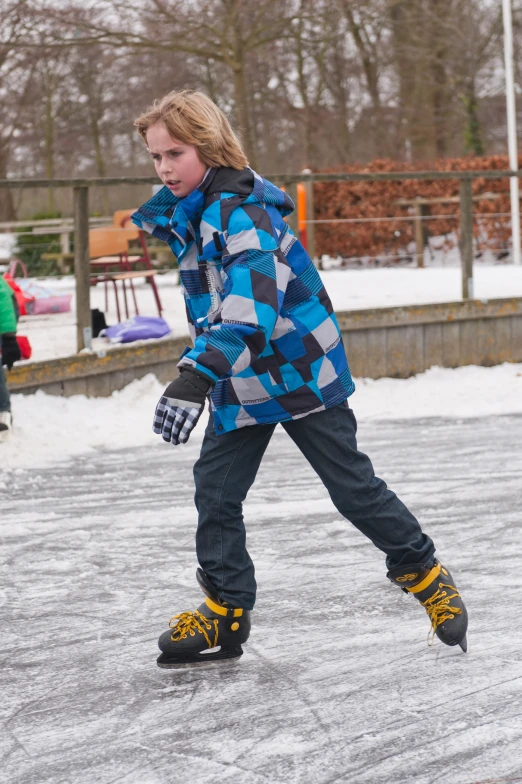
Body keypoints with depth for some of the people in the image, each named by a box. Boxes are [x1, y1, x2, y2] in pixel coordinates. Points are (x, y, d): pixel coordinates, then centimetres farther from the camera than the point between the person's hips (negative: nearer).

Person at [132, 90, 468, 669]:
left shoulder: (243, 211, -25)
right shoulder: (186, 211, 3)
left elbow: (250, 308, -39)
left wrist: (194, 378, -47)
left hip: (300, 370, -8)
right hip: (239, 381, 8)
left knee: (353, 487, 0)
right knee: (214, 492, 2)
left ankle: (423, 573, 18)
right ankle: (226, 611, 12)